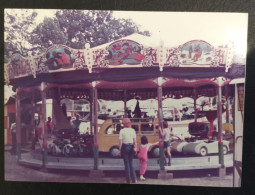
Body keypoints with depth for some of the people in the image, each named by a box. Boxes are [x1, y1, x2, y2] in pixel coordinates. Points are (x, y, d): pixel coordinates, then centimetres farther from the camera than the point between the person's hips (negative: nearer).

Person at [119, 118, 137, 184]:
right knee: (131, 163, 17)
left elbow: (120, 142, -9)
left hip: (125, 147, -3)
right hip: (131, 147, 3)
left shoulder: (122, 131, -7)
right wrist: (135, 148, 1)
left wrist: (119, 150, -3)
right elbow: (135, 141, -4)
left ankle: (129, 180, 13)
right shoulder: (133, 130, 1)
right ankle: (134, 179, 13)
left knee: (126, 164, 8)